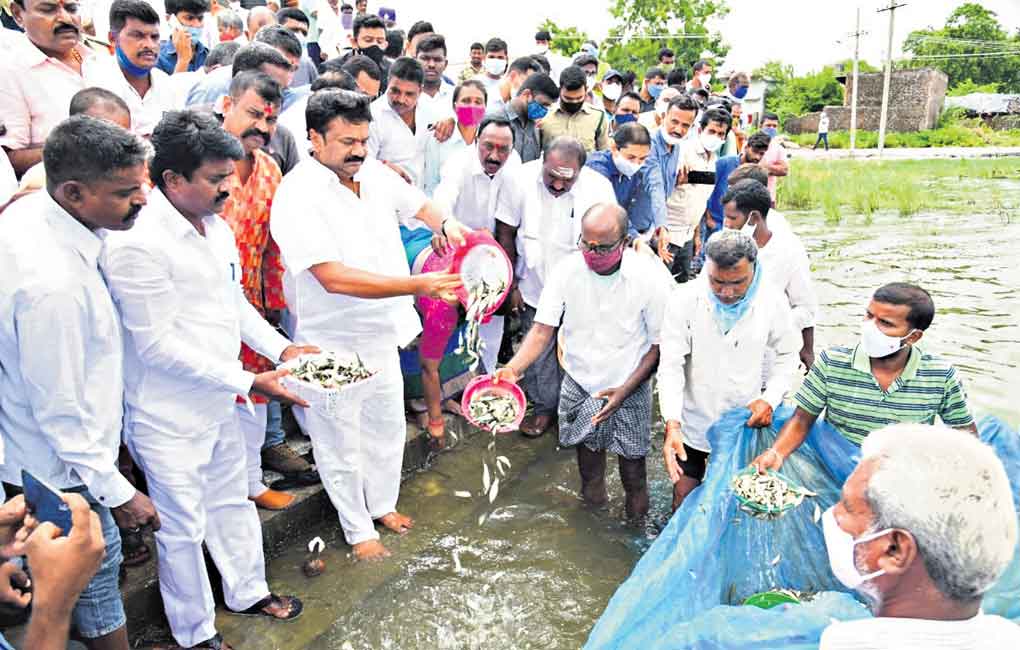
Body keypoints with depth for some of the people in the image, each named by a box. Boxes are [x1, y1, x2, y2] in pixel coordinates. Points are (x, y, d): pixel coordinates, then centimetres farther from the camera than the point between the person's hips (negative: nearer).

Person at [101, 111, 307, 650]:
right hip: (169, 417, -8)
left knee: (231, 502, 24)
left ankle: (247, 592, 46)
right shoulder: (136, 242, -24)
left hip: (219, 401, 8)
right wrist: (249, 381, -23)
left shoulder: (214, 225, 3)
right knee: (183, 528, 10)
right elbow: (158, 345, -24)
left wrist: (282, 348, 2)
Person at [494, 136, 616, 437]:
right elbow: (505, 234, -6)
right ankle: (545, 407, 34)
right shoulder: (522, 180, -17)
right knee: (539, 354, 13)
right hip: (535, 288, 1)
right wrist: (512, 285, -3)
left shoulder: (599, 187, -17)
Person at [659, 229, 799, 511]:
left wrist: (771, 398, -12)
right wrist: (672, 424, -28)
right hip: (693, 421, -1)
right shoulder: (684, 300, -19)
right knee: (684, 499, 12)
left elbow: (787, 354, 4)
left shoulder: (772, 302, -13)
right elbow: (670, 366, -17)